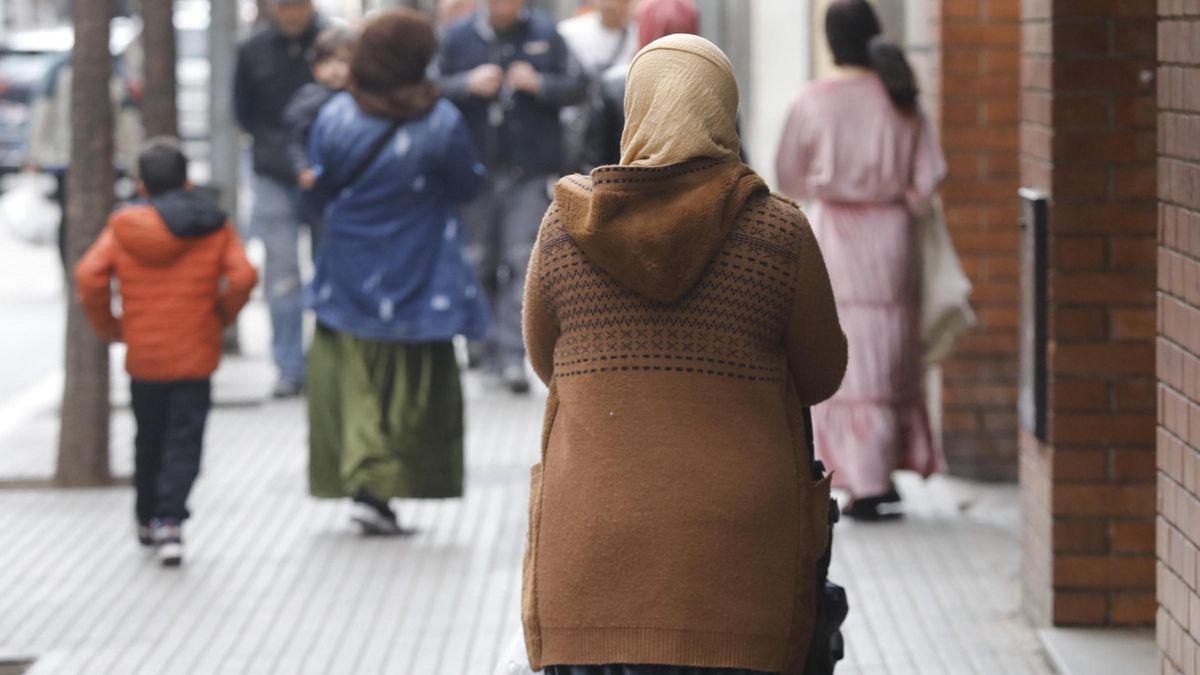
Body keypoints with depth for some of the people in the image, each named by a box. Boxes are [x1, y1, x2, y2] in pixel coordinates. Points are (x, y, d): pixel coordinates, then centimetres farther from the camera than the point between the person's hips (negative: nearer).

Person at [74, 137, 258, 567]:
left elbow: (89, 277, -12)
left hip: (143, 357, 2)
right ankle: (170, 521, -17)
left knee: (148, 439, 20)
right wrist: (221, 318, 3)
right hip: (196, 355, -2)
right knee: (184, 442, 0)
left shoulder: (123, 227, -2)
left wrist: (108, 327, 1)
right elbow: (242, 276, -13)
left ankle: (147, 519, 30)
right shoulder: (214, 227, -2)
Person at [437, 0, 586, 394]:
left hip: (532, 172, -1)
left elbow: (576, 88, 3)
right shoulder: (459, 37, 4)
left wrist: (539, 84, -14)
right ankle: (484, 341, 25)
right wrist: (469, 84, -13)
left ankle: (511, 354, -12)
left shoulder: (544, 34, 3)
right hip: (476, 168, 1)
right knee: (480, 261, 8)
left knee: (522, 260, -10)